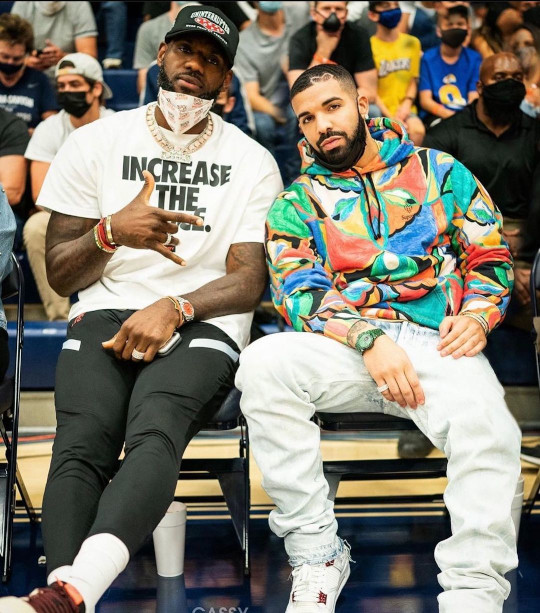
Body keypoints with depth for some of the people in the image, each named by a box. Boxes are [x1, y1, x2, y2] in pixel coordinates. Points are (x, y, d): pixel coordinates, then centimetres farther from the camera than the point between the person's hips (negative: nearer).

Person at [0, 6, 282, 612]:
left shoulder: (252, 163, 11)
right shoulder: (97, 142, 13)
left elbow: (248, 282, 3)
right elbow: (60, 274, 11)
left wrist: (175, 306, -16)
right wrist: (111, 232, -11)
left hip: (203, 324, -2)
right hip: (105, 315, 2)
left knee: (154, 433, -35)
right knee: (82, 446, -30)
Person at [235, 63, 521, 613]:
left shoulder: (438, 170, 19)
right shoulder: (296, 203, 17)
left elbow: (490, 254, 17)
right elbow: (299, 294, 3)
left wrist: (478, 313, -5)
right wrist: (370, 340, -14)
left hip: (439, 343, 0)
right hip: (344, 343, 1)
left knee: (489, 433, -34)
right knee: (263, 363, -32)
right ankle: (316, 555, -22)